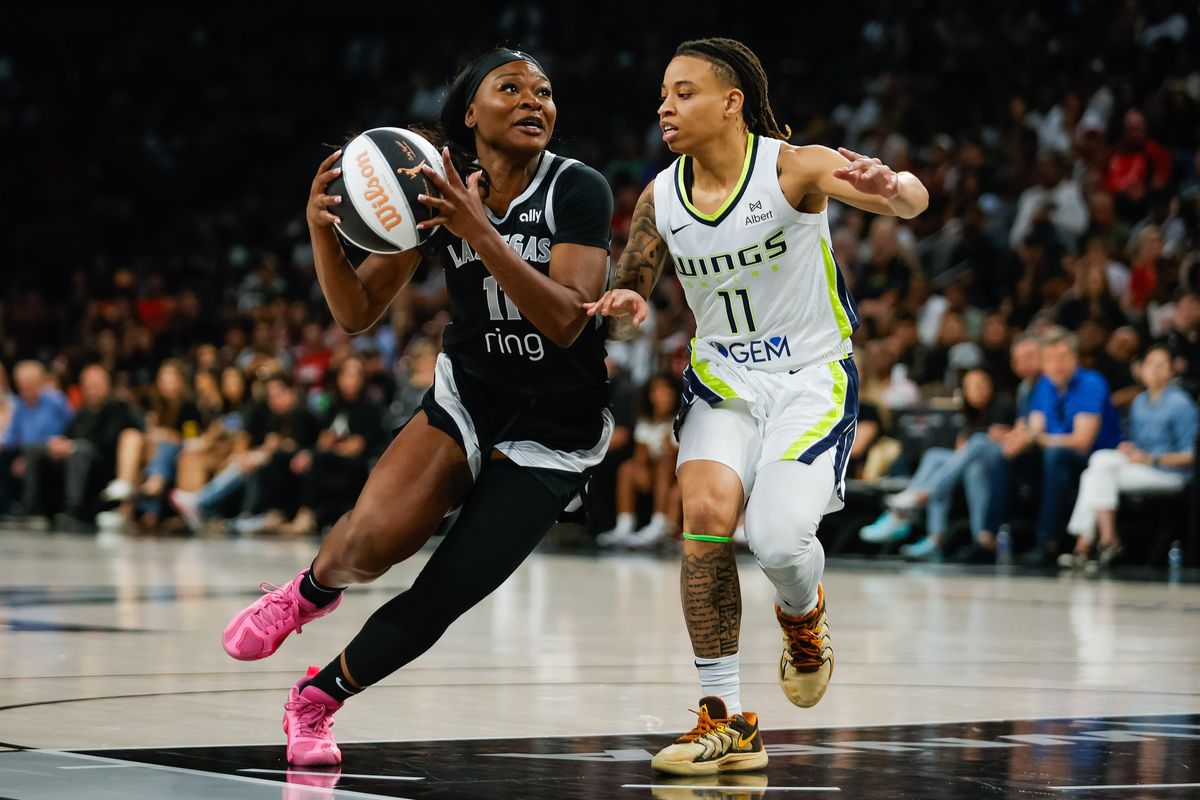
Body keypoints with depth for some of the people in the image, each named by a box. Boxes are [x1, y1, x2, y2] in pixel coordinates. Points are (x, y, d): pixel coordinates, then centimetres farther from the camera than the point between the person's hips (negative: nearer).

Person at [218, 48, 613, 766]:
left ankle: (319, 698, 18)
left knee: (440, 600, -8)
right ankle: (309, 592, 13)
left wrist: (479, 232, -35)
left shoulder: (578, 190, -14)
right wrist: (322, 229, -21)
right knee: (371, 539, -23)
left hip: (555, 436, -2)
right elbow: (357, 313, -2)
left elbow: (566, 320, -26)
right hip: (467, 398, 2)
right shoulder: (436, 192, -4)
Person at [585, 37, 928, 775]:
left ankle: (804, 616, 18)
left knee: (778, 538, -23)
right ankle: (726, 722, -12)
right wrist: (622, 310, -16)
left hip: (812, 379, -4)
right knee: (705, 511, -22)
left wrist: (891, 187, -54)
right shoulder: (661, 199, -1)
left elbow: (913, 199, -28)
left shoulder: (792, 168, -15)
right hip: (723, 380, 4)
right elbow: (625, 304, 10)